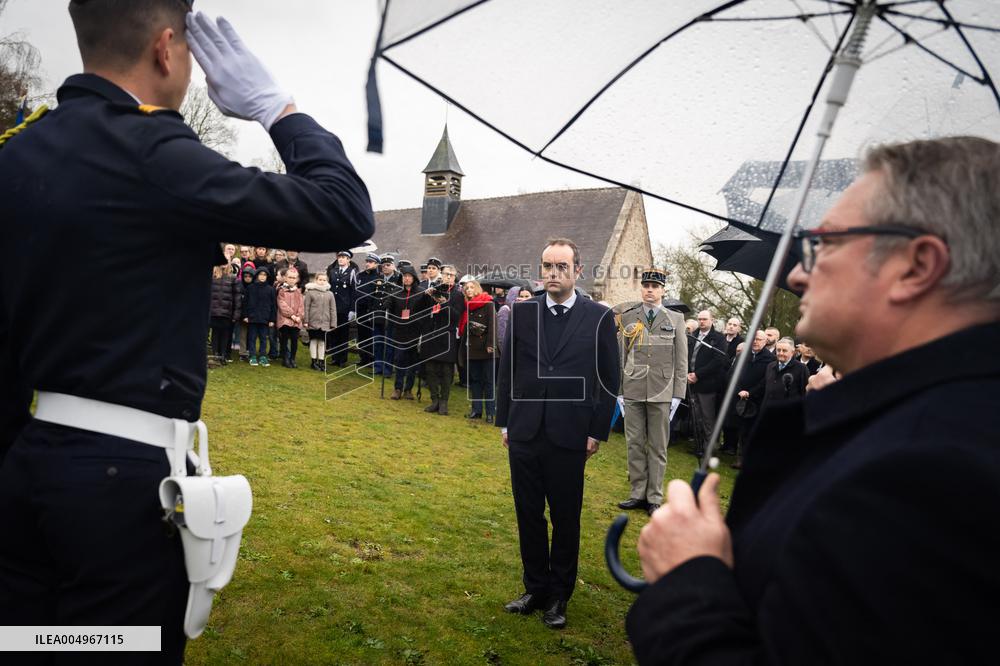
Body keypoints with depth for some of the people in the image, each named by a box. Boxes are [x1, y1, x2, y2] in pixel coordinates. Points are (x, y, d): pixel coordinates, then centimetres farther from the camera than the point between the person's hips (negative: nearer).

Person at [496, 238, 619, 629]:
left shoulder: (599, 318, -3)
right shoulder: (522, 313, 3)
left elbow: (608, 381, 0)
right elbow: (507, 370, 8)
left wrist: (598, 432, -2)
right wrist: (504, 422, 7)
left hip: (569, 436, -2)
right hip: (524, 434, 2)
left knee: (566, 520, 10)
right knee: (528, 516, 11)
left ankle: (559, 596, 26)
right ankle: (536, 588, 28)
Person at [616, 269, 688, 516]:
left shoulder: (676, 319, 5)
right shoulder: (628, 317, 7)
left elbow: (681, 360, 4)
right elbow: (620, 356, 7)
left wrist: (677, 394, -2)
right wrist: (618, 391, 3)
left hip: (661, 393, -1)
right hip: (633, 391, 1)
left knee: (658, 447, 5)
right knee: (634, 444, 6)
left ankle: (654, 498, 14)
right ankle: (637, 494, 17)